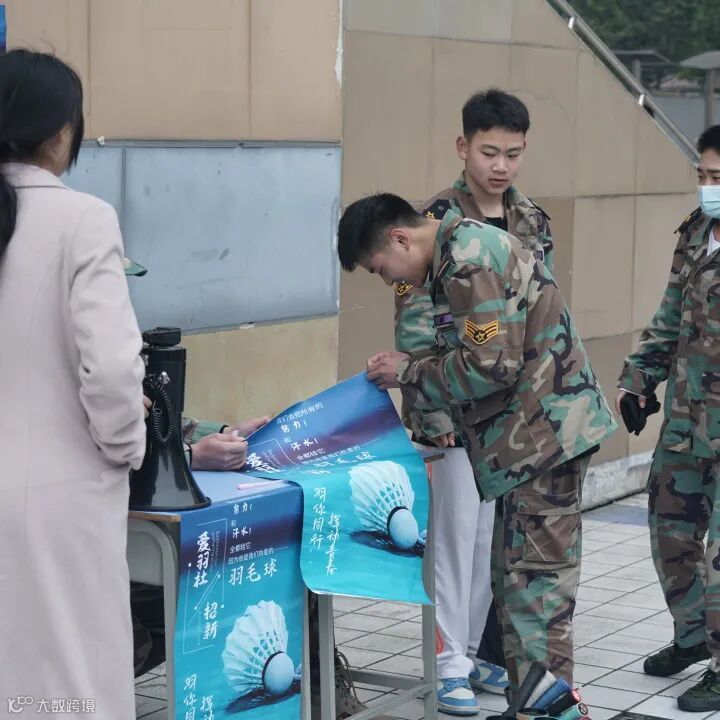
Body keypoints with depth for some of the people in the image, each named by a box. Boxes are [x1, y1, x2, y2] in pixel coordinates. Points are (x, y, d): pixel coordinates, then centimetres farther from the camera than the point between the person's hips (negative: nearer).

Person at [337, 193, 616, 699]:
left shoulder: (468, 258, -16)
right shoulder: (467, 247, 15)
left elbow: (491, 364, -21)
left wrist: (409, 373, -9)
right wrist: (410, 372, 5)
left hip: (545, 433, -10)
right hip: (539, 430, 10)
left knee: (535, 582, -6)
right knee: (519, 576, 14)